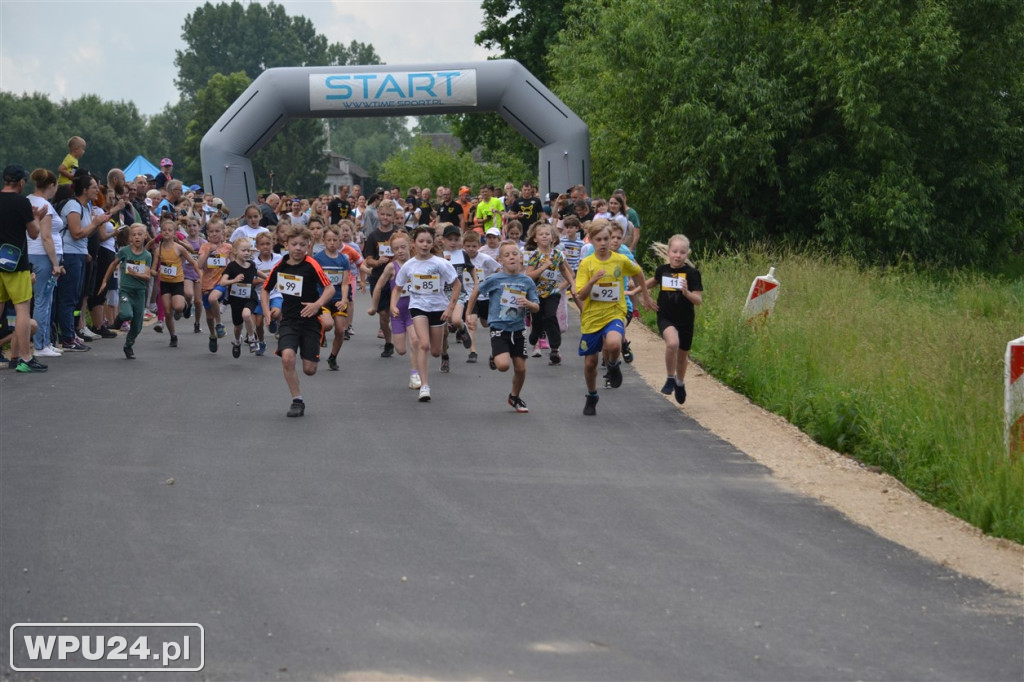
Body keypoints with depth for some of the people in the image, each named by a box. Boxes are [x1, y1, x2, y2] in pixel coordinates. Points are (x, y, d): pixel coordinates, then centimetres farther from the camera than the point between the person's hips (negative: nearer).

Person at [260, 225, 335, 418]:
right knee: (287, 357, -23)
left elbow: (330, 288, -16)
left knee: (309, 369, -1)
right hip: (289, 320, 2)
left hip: (310, 321, -2)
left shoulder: (311, 265, -11)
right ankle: (297, 400, -8)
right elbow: (265, 289, 17)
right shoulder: (280, 266, 2)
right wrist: (267, 311, 4)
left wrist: (317, 304, -33)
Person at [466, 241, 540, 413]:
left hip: (518, 330, 3)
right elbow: (476, 292, 8)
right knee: (503, 365, -21)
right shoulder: (495, 280, -8)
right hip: (499, 329, -3)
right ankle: (494, 357, 16)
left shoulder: (527, 282, 0)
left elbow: (536, 308, 3)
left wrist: (529, 304, -20)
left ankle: (515, 397, 33)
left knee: (520, 368, 6)